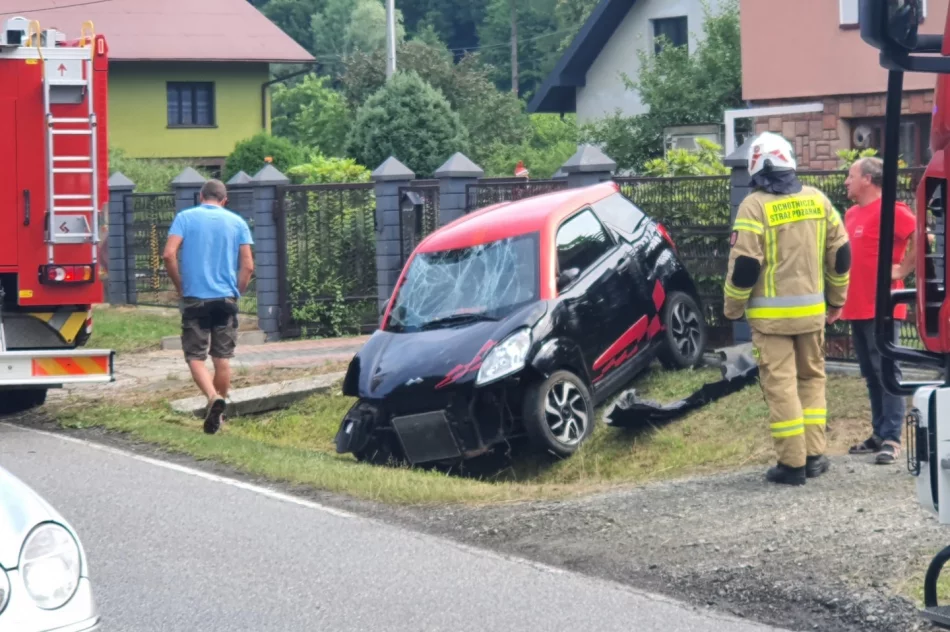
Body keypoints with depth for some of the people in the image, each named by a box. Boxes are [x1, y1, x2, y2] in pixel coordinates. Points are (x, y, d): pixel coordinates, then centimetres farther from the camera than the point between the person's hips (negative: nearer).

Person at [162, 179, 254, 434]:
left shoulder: (185, 218, 2)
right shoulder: (237, 222, 6)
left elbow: (169, 255, -9)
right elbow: (248, 265, 0)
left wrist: (180, 287, 3)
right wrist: (236, 292, 12)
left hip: (195, 298, -2)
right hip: (226, 299, 2)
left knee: (195, 356, 2)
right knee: (223, 358, 10)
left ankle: (213, 397, -22)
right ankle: (219, 413, 17)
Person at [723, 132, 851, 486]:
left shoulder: (755, 206, -10)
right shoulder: (818, 200, 5)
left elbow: (744, 265, -13)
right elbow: (840, 254, 11)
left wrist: (733, 309, 1)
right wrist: (836, 299, 23)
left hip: (770, 313, -4)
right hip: (812, 310, 4)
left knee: (780, 383, 0)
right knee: (812, 377, 17)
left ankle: (792, 463, 0)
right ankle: (814, 455, 13)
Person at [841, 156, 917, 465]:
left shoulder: (890, 210, -12)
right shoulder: (852, 214, 15)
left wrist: (902, 270, -16)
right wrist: (842, 299, 18)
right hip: (857, 308, 9)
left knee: (886, 371, -7)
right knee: (871, 374, 12)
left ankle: (892, 439, -7)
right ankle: (879, 433, 19)